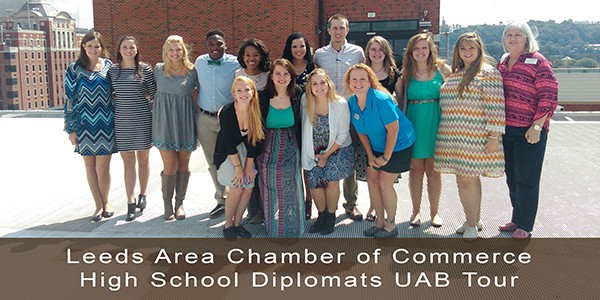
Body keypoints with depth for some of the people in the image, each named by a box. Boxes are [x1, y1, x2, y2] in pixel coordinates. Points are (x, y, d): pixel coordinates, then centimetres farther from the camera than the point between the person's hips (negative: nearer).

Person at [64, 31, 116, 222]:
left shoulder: (108, 66, 5)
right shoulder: (74, 69, 0)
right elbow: (69, 99, 1)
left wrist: (117, 121, 8)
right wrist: (71, 129, -2)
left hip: (105, 123, 0)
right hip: (84, 124, 0)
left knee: (103, 166, 0)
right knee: (90, 165, 7)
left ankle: (105, 203, 19)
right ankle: (98, 205, 18)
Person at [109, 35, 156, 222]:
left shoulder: (145, 69, 0)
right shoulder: (113, 70, 5)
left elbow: (154, 94, 4)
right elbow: (109, 94, 12)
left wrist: (152, 111, 0)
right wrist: (113, 111, 6)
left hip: (143, 120, -1)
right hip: (121, 121, 1)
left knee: (143, 159, 10)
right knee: (128, 162, 4)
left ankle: (142, 195, 28)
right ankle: (130, 203, 7)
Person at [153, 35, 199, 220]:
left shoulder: (192, 71, 0)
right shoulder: (158, 69, 4)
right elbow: (153, 91, 18)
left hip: (185, 121, 0)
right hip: (164, 120, 0)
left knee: (183, 164, 7)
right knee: (170, 166, -4)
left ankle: (180, 203, 22)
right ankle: (167, 203, 15)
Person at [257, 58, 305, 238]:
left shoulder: (297, 96, -2)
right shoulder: (263, 97, -7)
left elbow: (300, 125, 6)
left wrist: (300, 150, 3)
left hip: (290, 150, 1)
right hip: (269, 151, -1)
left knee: (290, 189, 4)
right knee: (271, 191, 7)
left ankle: (291, 229, 22)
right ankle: (273, 229, 24)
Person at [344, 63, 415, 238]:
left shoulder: (381, 100, -27)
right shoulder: (351, 102, -7)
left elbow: (393, 129, -24)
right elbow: (361, 131, 3)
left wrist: (386, 157, -18)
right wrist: (370, 156, -2)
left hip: (398, 145, -7)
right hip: (377, 147, 7)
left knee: (384, 183, -7)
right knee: (372, 180, 5)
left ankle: (391, 224, 12)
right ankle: (380, 222, 21)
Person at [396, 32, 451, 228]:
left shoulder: (442, 69, 2)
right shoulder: (407, 72, 6)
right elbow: (400, 98, 9)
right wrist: (399, 79, -4)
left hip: (435, 123, -1)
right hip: (414, 122, 1)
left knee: (433, 169, 5)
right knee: (415, 169, 6)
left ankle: (434, 210, 19)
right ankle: (416, 210, 18)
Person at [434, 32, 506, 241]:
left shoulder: (487, 73, -5)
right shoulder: (454, 73, 17)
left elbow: (495, 107, -11)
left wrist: (494, 136, -15)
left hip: (475, 138, -7)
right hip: (454, 136, 7)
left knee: (467, 180, -5)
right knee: (469, 179, 12)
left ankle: (471, 224, 8)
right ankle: (474, 220, 24)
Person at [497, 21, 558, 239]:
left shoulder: (537, 62, -7)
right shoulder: (502, 63, 12)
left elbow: (549, 97, -12)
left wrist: (537, 126, -17)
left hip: (529, 131, -6)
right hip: (506, 130, 7)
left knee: (526, 180, 2)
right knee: (512, 178, 15)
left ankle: (525, 226, 13)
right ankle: (517, 219, 30)